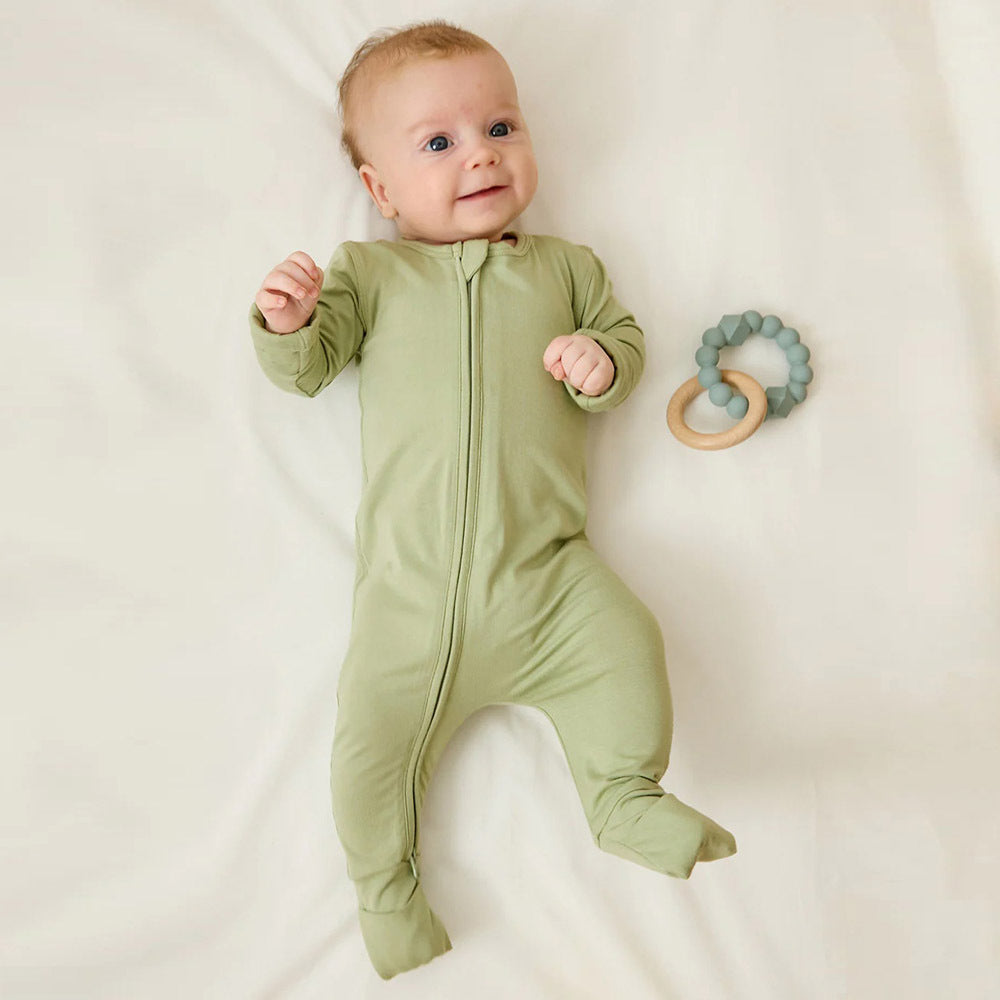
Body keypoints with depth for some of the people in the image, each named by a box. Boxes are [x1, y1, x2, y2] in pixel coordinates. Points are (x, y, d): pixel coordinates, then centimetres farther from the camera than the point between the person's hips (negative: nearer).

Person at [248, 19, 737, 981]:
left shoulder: (564, 266, 16)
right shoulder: (368, 271, 11)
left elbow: (626, 338, 17)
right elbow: (305, 368, 8)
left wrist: (601, 360, -7)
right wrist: (284, 323, -15)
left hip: (548, 574, 2)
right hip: (409, 587, -1)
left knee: (627, 649, -14)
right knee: (373, 738, -7)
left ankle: (626, 800, 14)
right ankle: (385, 882, 21)